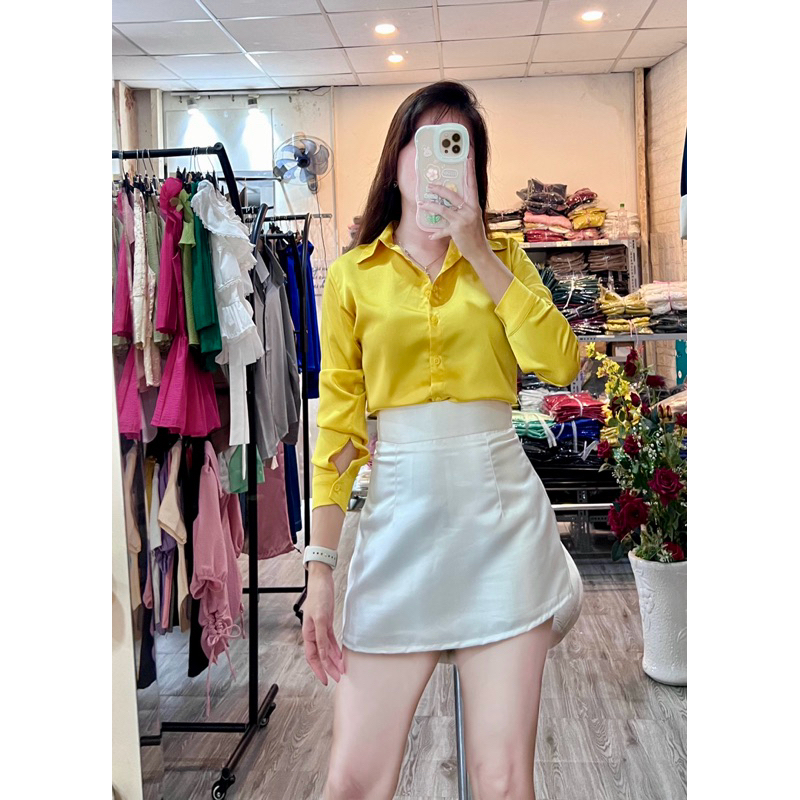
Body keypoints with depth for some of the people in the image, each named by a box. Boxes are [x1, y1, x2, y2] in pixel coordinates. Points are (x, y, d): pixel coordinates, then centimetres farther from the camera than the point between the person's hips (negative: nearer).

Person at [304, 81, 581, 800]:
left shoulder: (502, 258, 10)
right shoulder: (352, 275, 7)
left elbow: (561, 363, -8)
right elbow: (337, 426, 3)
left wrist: (479, 252, -8)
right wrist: (320, 565, -1)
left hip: (501, 514, 1)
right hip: (399, 516, 0)